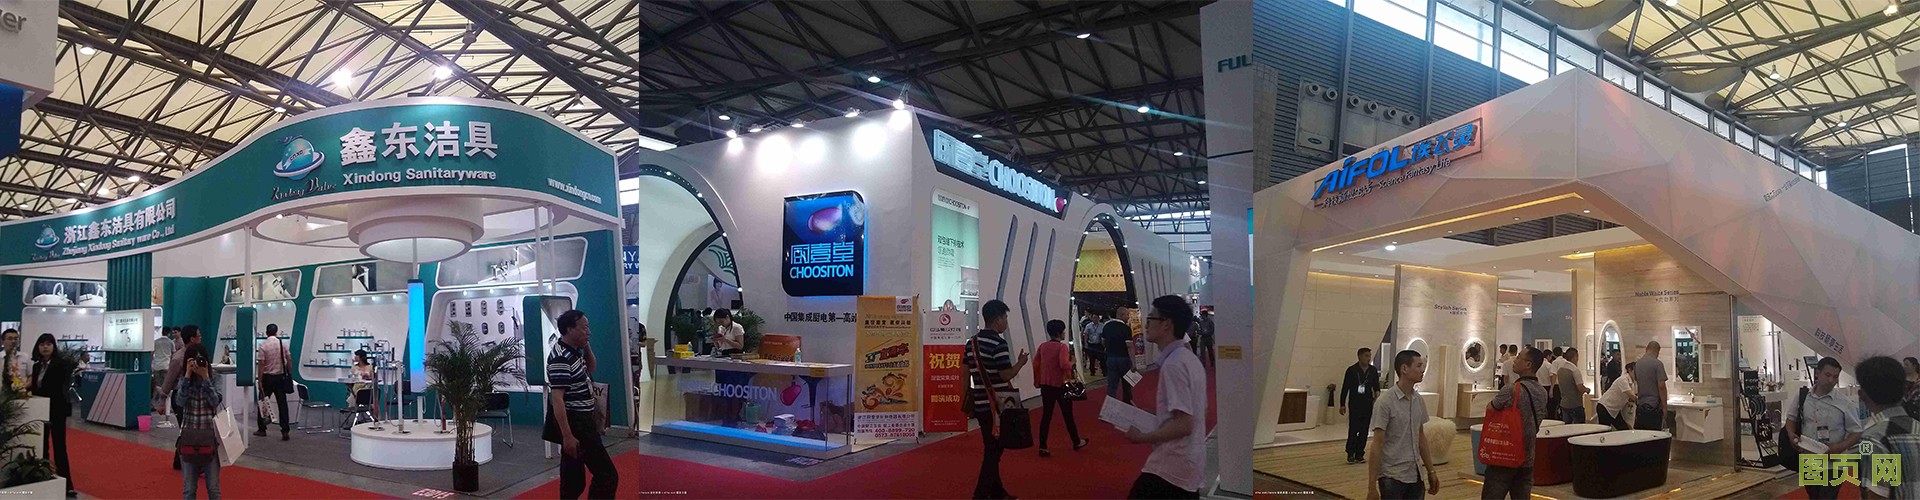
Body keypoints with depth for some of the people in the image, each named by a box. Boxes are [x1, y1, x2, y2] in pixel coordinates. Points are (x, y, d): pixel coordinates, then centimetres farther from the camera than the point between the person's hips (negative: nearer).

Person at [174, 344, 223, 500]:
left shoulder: (213, 382, 1)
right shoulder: (184, 381, 2)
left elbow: (215, 401, -16)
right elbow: (180, 402, -15)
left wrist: (205, 377, -19)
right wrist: (188, 375, -17)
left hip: (209, 438, -1)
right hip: (188, 438, 1)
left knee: (213, 487, 4)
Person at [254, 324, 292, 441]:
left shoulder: (263, 345, -9)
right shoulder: (283, 343, -1)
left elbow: (261, 365, -12)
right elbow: (289, 360, 2)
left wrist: (260, 381, -10)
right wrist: (289, 374, 12)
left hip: (268, 377, -2)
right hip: (281, 377, 2)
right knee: (282, 404, 2)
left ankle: (262, 429, 20)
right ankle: (285, 431, -4)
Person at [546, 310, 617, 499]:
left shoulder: (573, 352, 9)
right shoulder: (560, 358, -20)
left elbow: (591, 368, 29)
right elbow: (557, 399, -24)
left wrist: (586, 346, 11)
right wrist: (567, 436, -27)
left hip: (581, 421, 10)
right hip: (574, 423, -10)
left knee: (574, 479, 16)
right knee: (607, 475, -10)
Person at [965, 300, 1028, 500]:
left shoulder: (972, 342, 8)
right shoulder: (998, 343, -16)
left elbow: (966, 373, 11)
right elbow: (1006, 375, -18)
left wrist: (968, 399, 19)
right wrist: (1020, 362, 0)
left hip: (980, 405, 8)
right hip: (998, 405, -8)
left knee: (991, 449, 18)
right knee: (994, 451, -1)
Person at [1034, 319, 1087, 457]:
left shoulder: (1042, 346, 4)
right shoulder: (1062, 347, -15)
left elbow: (1035, 364, 6)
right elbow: (1064, 365, -28)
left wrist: (1037, 381, 16)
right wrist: (1072, 362, -7)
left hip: (1045, 385, 5)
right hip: (1060, 385, -5)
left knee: (1046, 415, 8)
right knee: (1067, 415, 11)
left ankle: (1043, 447, 5)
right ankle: (1076, 442, 27)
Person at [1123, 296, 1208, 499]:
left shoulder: (1173, 364, -19)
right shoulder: (1190, 359, 11)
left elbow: (1183, 425, -23)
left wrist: (1142, 437, -14)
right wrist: (1148, 418, 17)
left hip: (1171, 468, -10)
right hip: (1191, 465, 10)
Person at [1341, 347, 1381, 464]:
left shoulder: (1373, 371, 6)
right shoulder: (1351, 370, -5)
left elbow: (1376, 385, 14)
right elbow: (1345, 388, -2)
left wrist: (1377, 392, -10)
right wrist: (1342, 404, -3)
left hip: (1367, 404, 4)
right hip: (1355, 404, -4)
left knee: (1364, 431, 6)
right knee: (1353, 429, -8)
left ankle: (1359, 454, 14)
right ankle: (1350, 454, 2)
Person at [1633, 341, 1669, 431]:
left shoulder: (1637, 364, 9)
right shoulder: (1657, 364, -10)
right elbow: (1661, 386, -14)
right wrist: (1664, 407, -8)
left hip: (1640, 406, 6)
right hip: (1654, 406, -6)